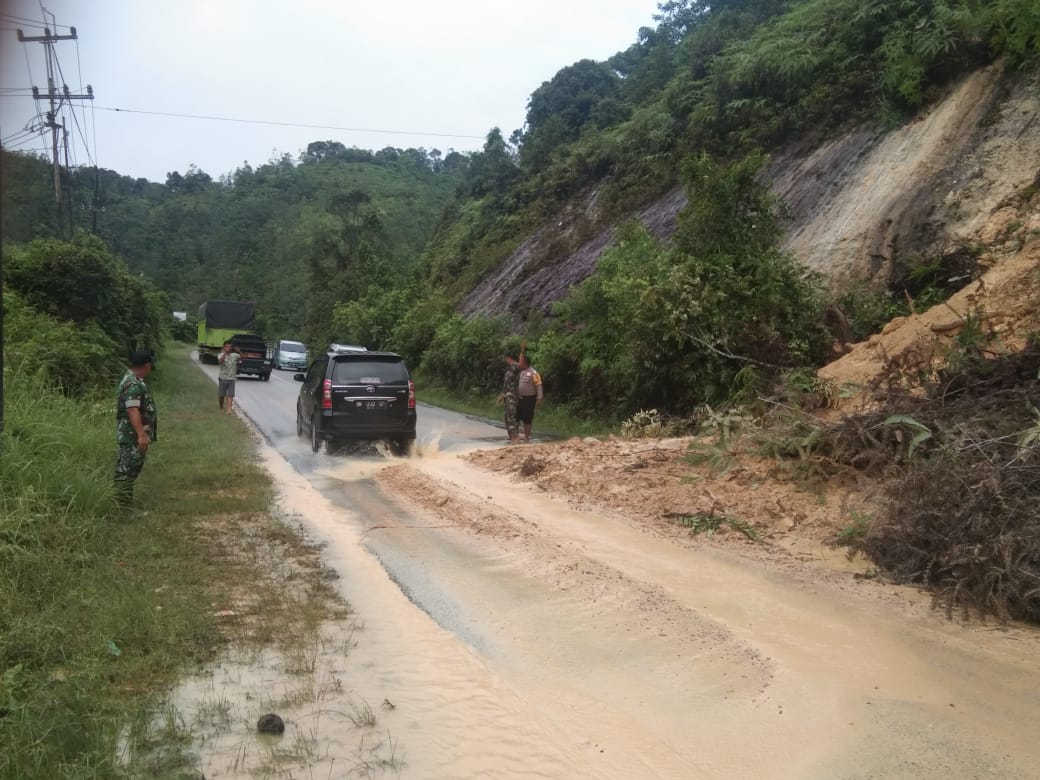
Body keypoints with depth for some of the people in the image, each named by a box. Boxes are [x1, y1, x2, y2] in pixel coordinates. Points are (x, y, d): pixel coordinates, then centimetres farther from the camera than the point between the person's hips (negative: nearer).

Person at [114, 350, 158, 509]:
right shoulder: (134, 385, -20)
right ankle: (123, 507, -3)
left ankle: (124, 502, 24)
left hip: (132, 435, 11)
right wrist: (141, 435, -37)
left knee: (128, 470, 16)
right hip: (133, 436, -11)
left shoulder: (132, 379, 15)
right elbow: (132, 410, -30)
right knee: (128, 471, -6)